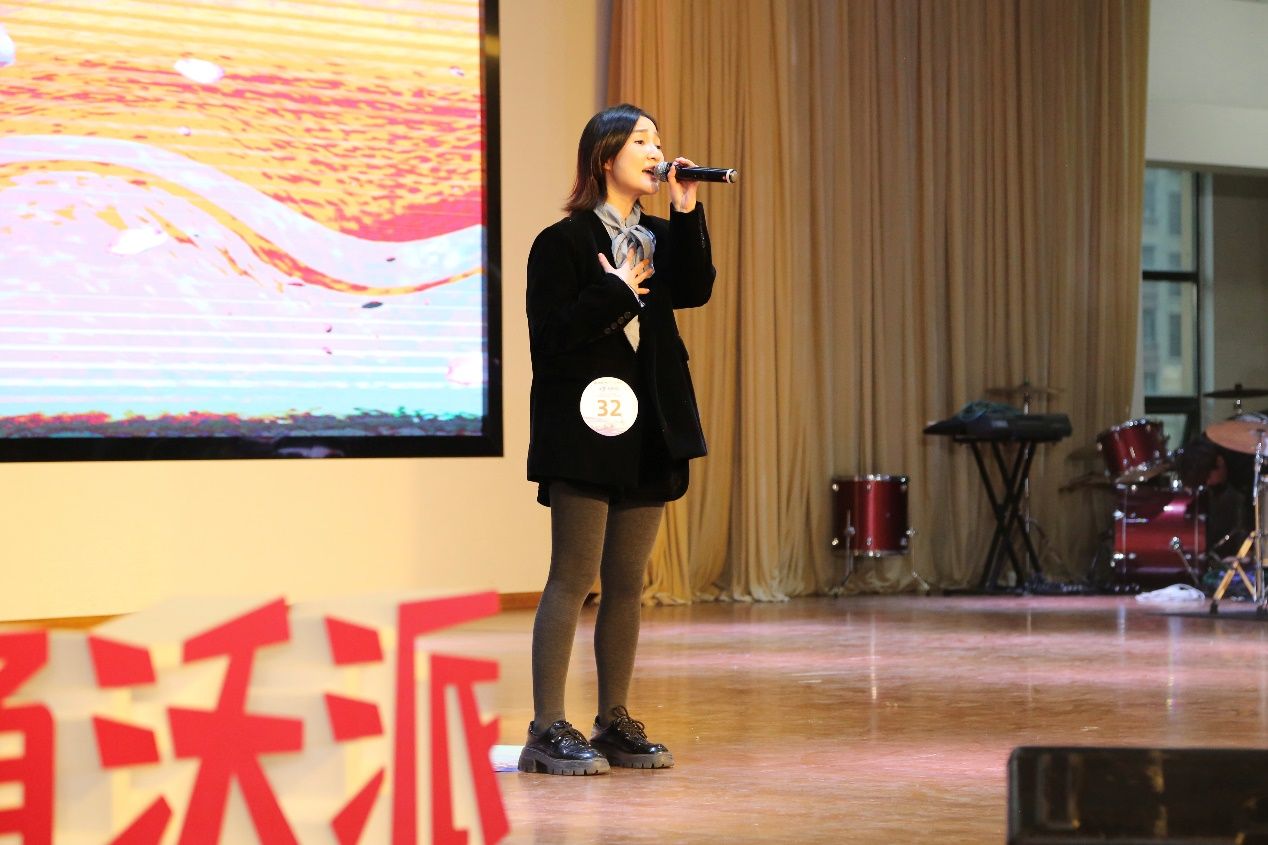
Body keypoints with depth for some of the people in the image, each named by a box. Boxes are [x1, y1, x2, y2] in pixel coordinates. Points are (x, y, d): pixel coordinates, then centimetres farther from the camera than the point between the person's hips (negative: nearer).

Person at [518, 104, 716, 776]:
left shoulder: (657, 239, 15)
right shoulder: (564, 242, -5)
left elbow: (694, 290, -5)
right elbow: (551, 335, -13)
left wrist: (685, 213, -10)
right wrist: (618, 290, -11)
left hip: (647, 433, 7)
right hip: (585, 429, -7)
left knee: (627, 583, 9)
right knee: (573, 578, -7)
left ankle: (615, 722, 16)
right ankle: (548, 731, -5)